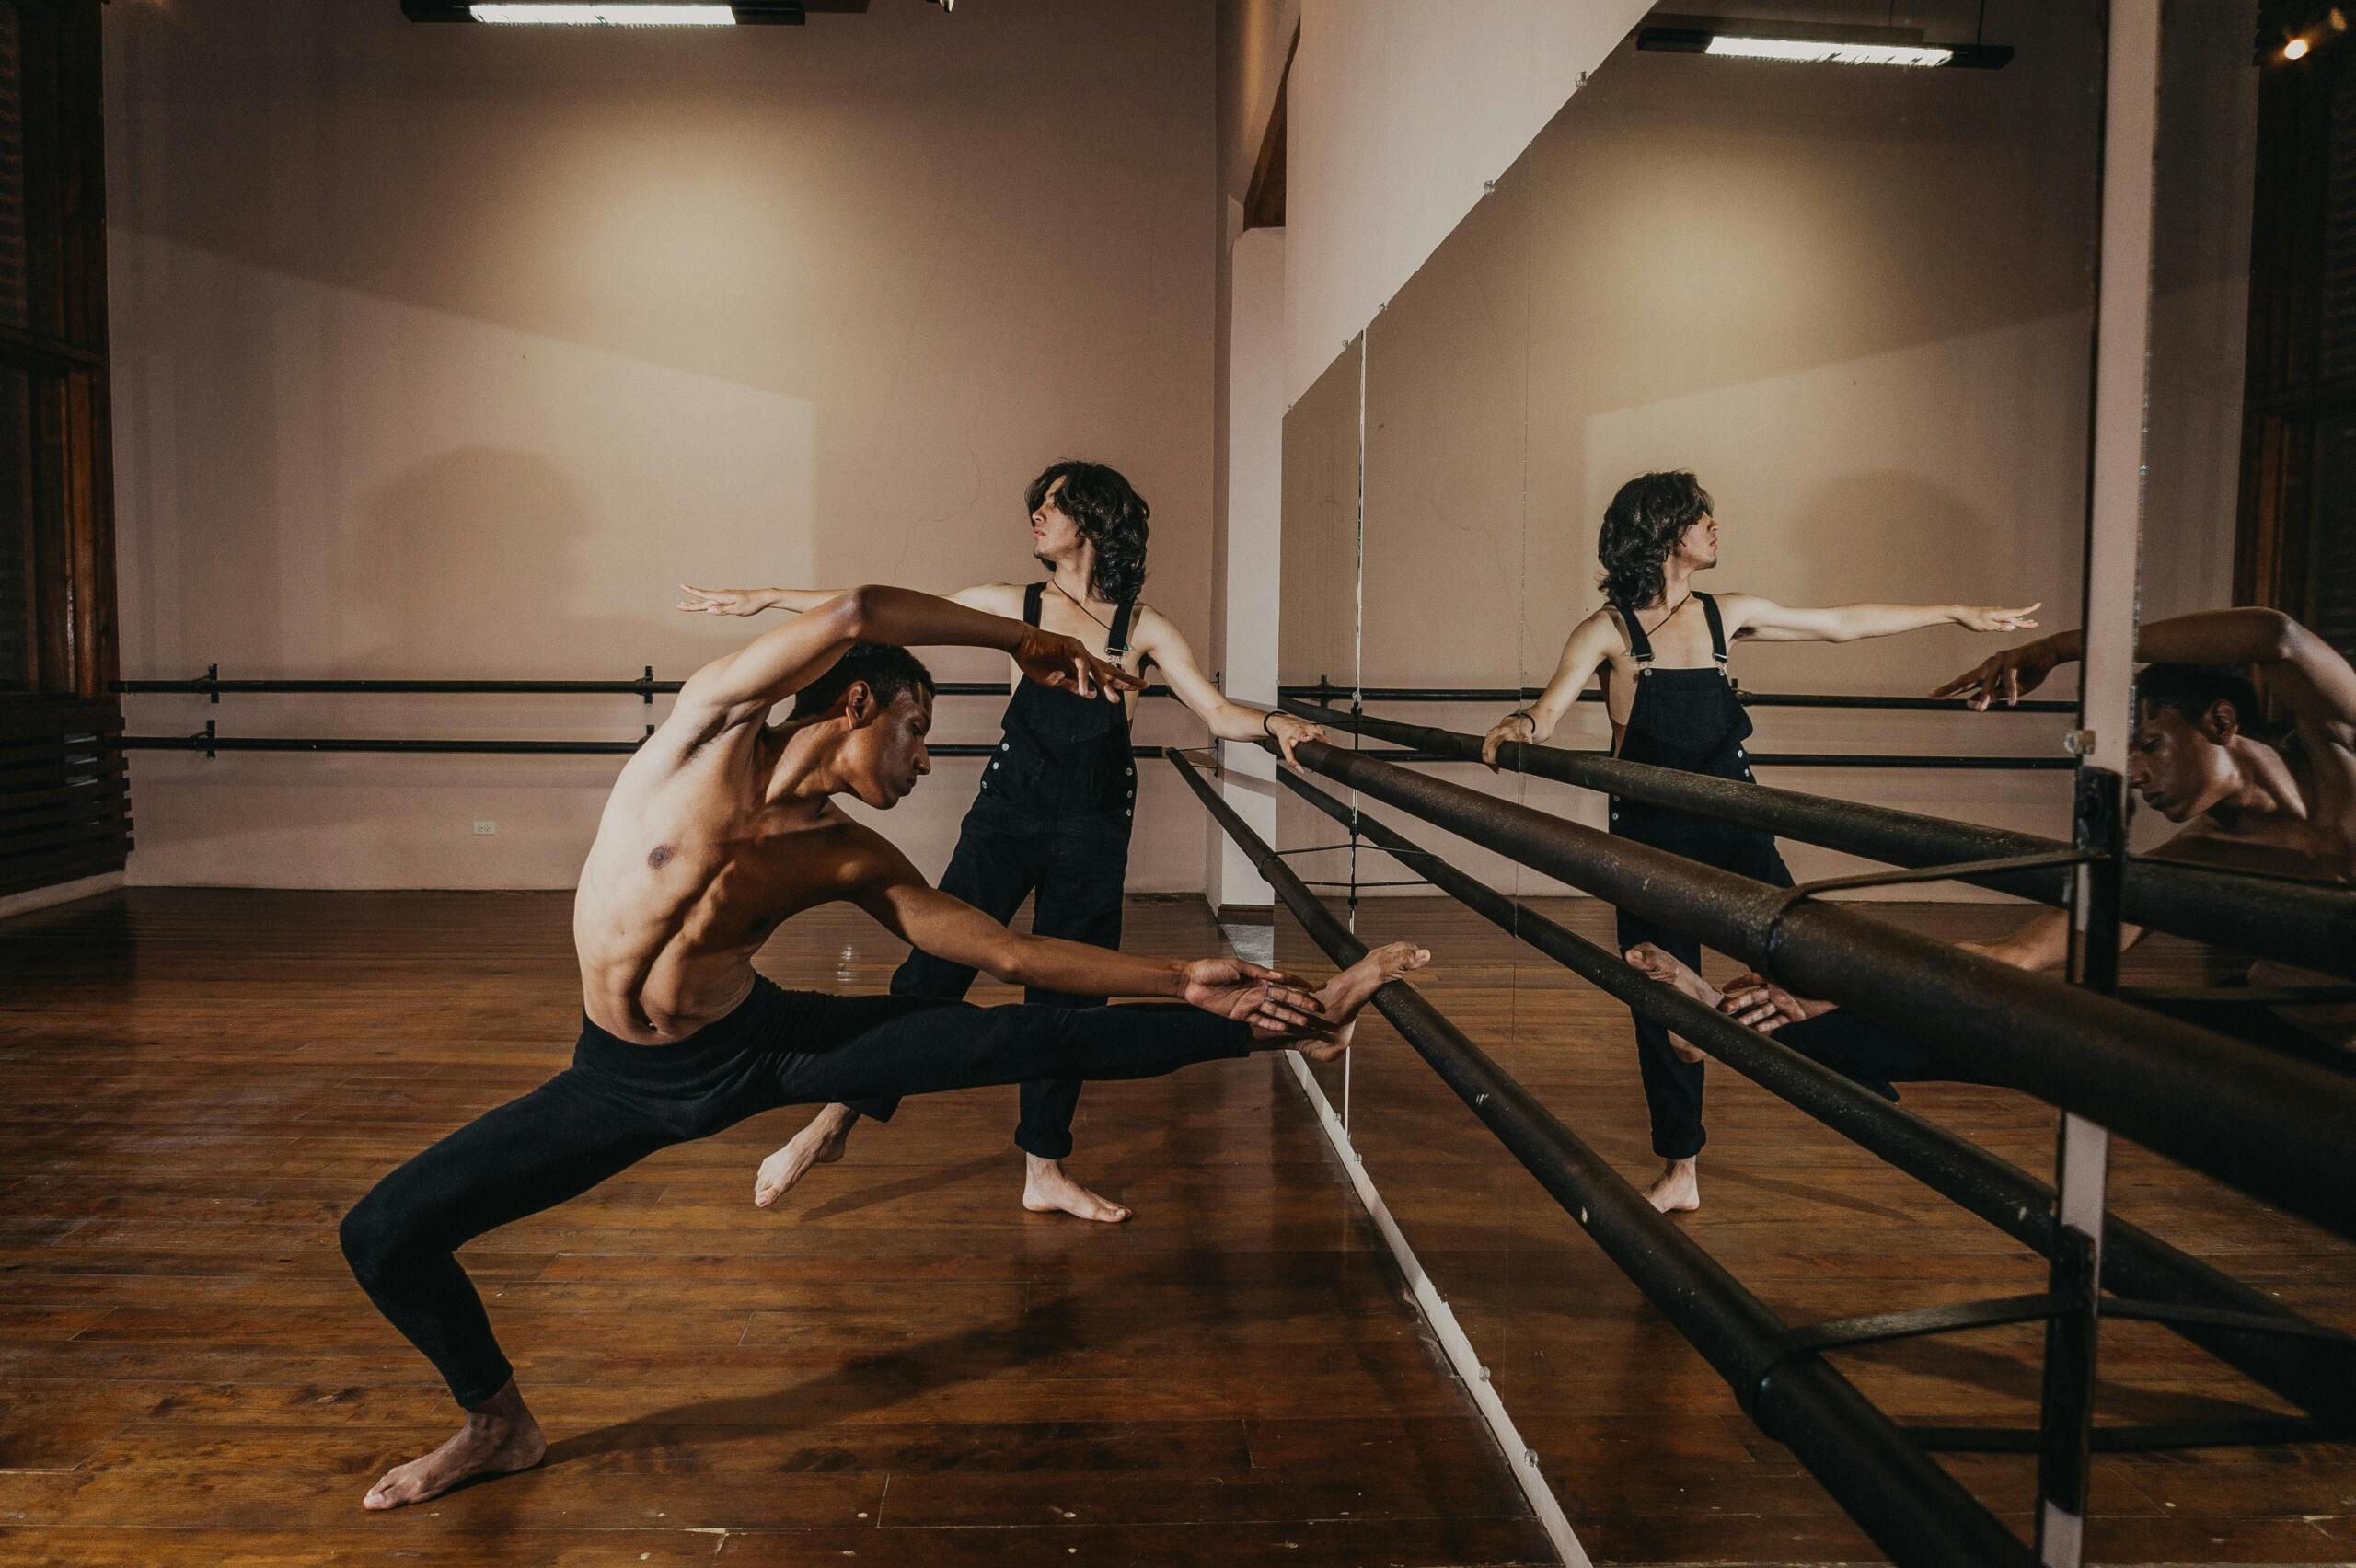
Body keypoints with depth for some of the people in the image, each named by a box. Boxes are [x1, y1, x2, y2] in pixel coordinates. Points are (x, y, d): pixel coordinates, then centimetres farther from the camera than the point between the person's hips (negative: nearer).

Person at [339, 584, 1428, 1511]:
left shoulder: (851, 861, -7)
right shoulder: (709, 724, -15)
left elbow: (1008, 952, -7)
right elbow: (859, 615, -30)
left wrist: (1185, 979, -12)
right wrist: (1029, 644, -21)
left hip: (761, 1047, 1)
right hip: (624, 1079, 0)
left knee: (1036, 1038, -14)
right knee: (383, 1232, -7)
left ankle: (1285, 1026, -7)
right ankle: (498, 1424, 19)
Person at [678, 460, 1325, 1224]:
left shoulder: (1141, 625, -1)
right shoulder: (1016, 606, 1)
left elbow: (1216, 711, -5)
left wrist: (1273, 723, -26)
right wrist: (768, 598, 5)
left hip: (1093, 832, 0)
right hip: (1007, 814, 0)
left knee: (1068, 995, 7)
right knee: (934, 967, -4)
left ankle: (1044, 1170, 20)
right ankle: (836, 1119, 10)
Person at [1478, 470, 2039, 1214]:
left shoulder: (1725, 614, 6)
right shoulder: (1609, 630, -6)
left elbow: (1843, 623, 15)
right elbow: (1548, 713, -15)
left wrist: (1958, 613, 22)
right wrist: (1515, 728, -39)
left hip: (1732, 825, 3)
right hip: (1650, 836, -3)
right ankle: (1681, 1172, 20)